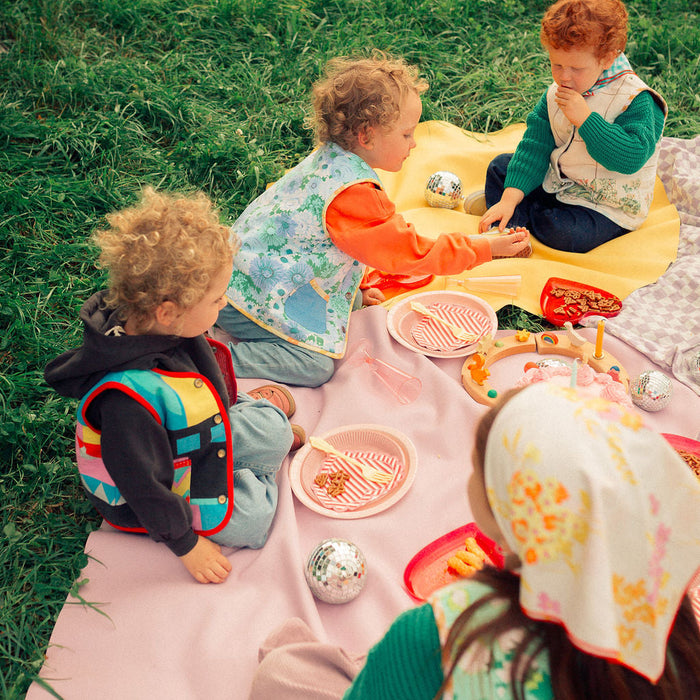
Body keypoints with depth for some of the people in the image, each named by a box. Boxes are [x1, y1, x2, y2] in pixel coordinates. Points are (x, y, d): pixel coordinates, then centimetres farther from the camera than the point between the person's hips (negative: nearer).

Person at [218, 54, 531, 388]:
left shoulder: (330, 158, 3)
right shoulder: (353, 194, -27)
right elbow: (411, 253, -19)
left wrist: (356, 290, 25)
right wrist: (488, 246, -13)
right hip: (254, 294, -10)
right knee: (316, 367, -12)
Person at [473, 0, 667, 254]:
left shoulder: (636, 100, -23)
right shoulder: (556, 94, -3)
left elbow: (632, 158, -35)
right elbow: (535, 145, -4)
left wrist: (585, 118, -36)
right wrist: (510, 197, -15)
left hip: (608, 207, -7)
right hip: (555, 183, 7)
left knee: (562, 232, -32)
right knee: (500, 166, 10)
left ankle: (522, 214, -4)